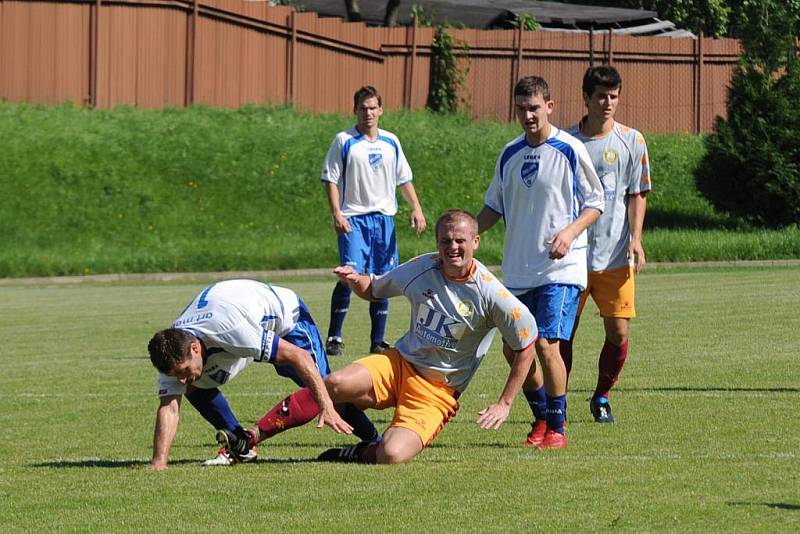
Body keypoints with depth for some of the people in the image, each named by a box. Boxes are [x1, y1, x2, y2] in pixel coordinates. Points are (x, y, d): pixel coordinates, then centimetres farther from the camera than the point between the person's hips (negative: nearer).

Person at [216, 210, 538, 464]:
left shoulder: (489, 294, -13)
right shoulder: (422, 269, 0)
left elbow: (526, 345, -4)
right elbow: (374, 289, 19)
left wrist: (504, 405, -3)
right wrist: (356, 280, -6)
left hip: (439, 392, -3)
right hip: (400, 363, 3)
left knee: (392, 455, -30)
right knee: (337, 384, -27)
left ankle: (361, 453, 5)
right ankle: (251, 438, -20)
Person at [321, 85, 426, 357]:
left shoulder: (391, 142, 11)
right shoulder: (344, 141, -1)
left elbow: (404, 179, 18)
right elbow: (331, 179, -2)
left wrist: (416, 209, 6)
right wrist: (336, 214, -13)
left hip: (384, 217, 4)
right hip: (353, 219, -4)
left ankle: (378, 340, 13)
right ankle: (334, 337, -8)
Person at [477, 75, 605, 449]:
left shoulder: (570, 150, -6)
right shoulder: (509, 155, 9)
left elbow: (595, 204, -2)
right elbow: (495, 206, 19)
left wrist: (570, 232, -19)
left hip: (561, 267, -6)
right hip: (517, 271, 6)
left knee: (546, 344, -15)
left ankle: (557, 427, -3)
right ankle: (542, 418, 25)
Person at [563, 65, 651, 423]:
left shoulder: (631, 141, 3)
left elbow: (636, 195, 5)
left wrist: (635, 239, -6)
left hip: (615, 256, 0)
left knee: (619, 332, -3)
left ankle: (601, 397, 17)